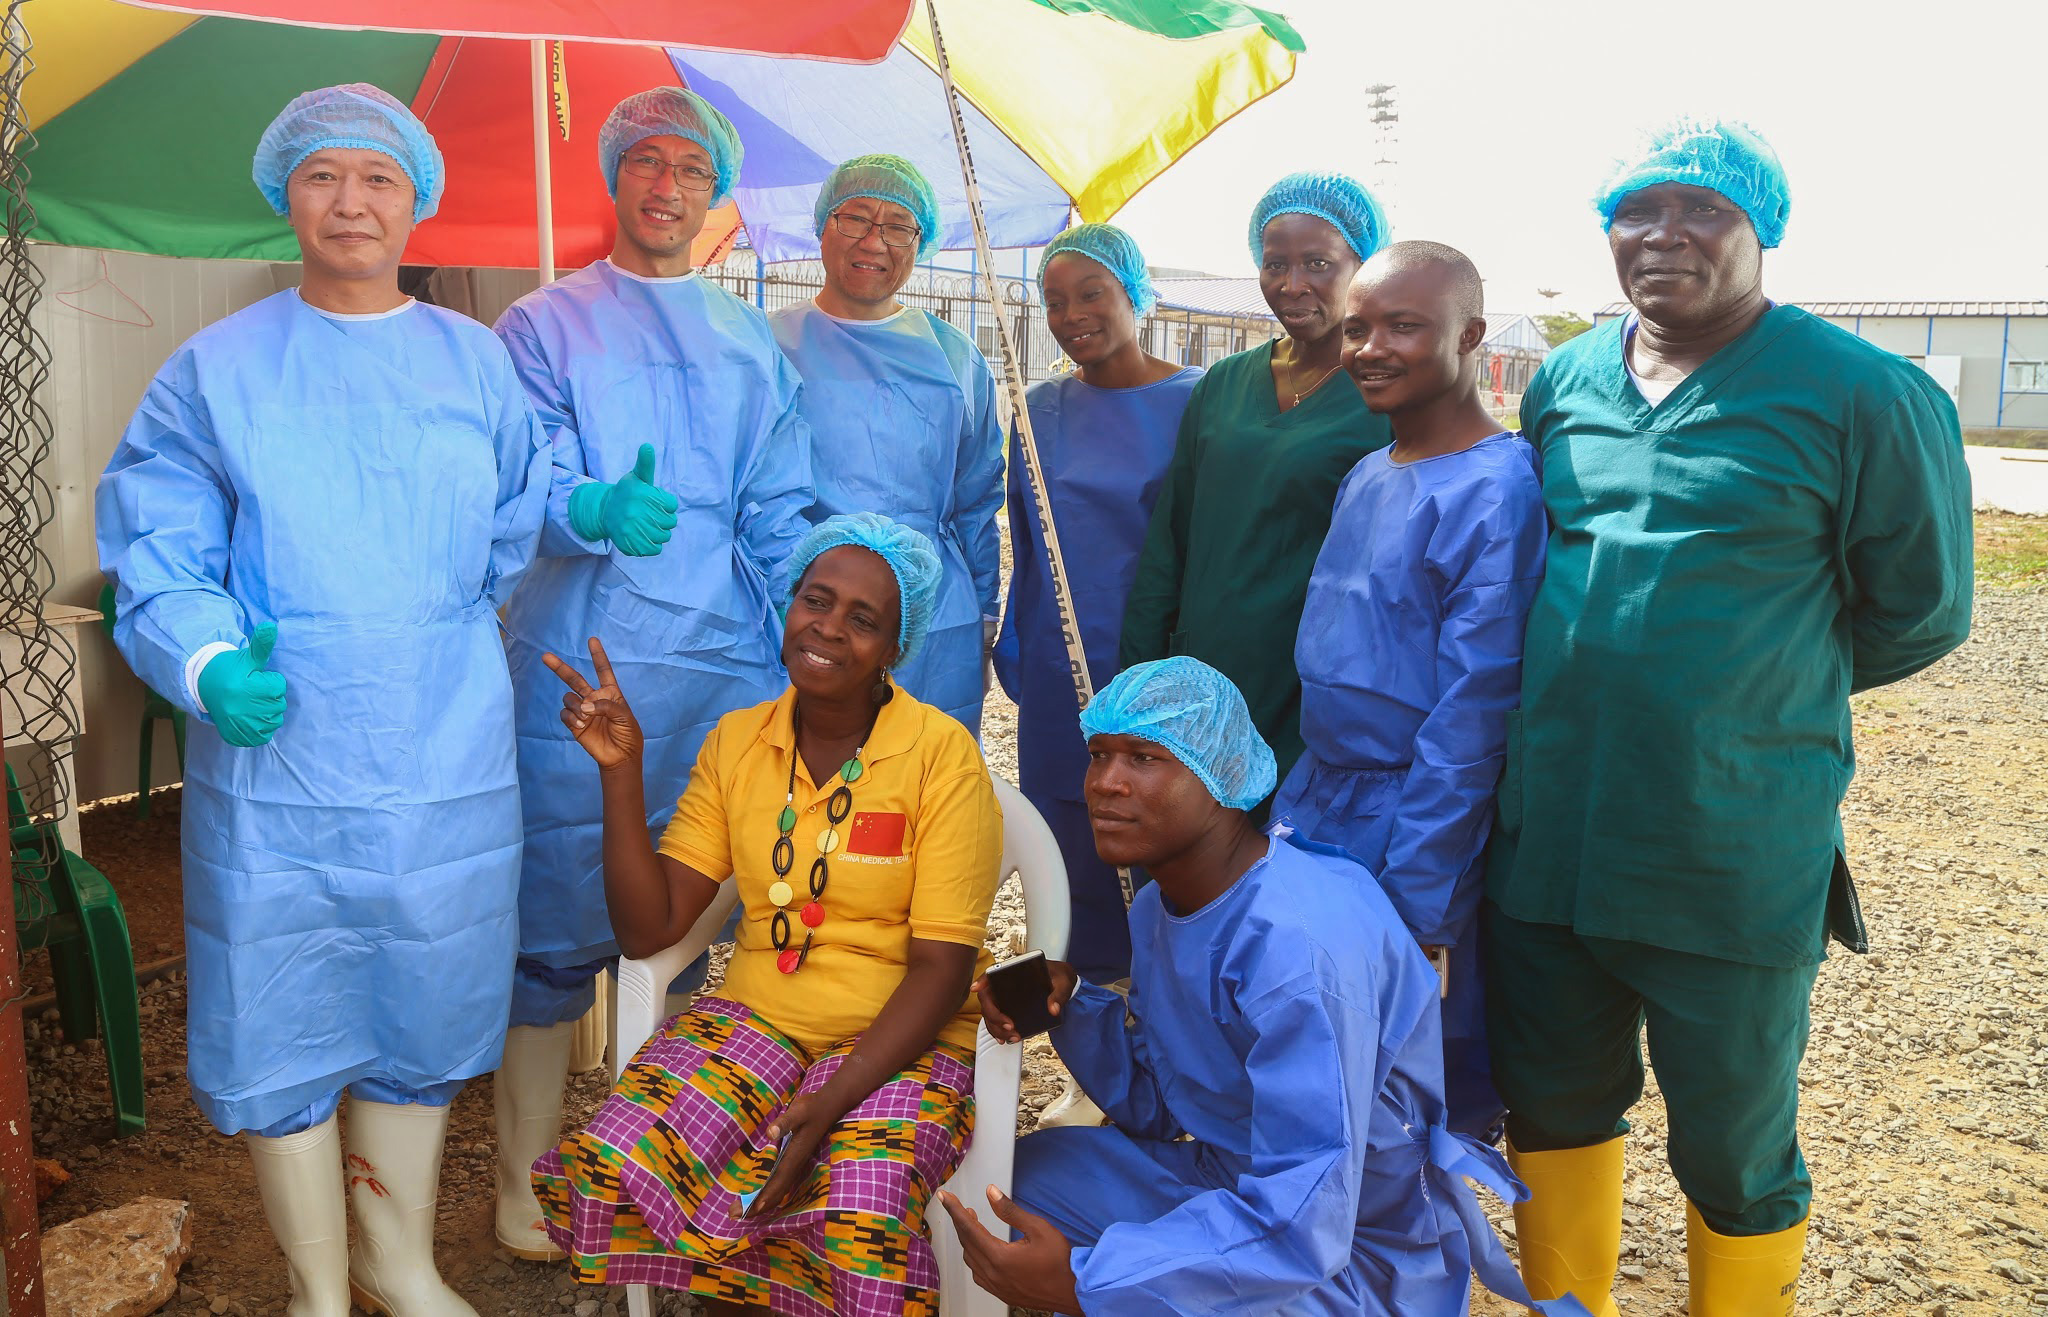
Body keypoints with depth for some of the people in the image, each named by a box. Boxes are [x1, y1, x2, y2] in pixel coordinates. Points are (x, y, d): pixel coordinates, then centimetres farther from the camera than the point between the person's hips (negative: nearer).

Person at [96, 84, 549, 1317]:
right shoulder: (217, 369, 2)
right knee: (284, 1027, 5)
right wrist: (211, 660, -18)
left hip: (445, 761, 2)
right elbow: (154, 551, -3)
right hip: (275, 756, -2)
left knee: (420, 1022, 14)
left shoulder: (478, 362, 9)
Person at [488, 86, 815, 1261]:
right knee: (557, 926, 0)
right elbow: (529, 483, -6)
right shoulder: (546, 325, 8)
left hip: (727, 674, 3)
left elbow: (780, 513, 13)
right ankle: (526, 1175, 16)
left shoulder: (750, 341, 17)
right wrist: (596, 510, -29)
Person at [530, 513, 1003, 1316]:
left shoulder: (942, 757, -9)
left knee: (861, 1223, -31)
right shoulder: (736, 742, 4)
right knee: (618, 1169, -23)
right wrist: (620, 769, -10)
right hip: (755, 1019, 4)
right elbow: (647, 929, 0)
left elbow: (941, 969, -10)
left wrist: (829, 1103, -22)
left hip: (901, 1040, -3)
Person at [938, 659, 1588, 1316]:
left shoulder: (1297, 946, -30)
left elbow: (1305, 1227, -33)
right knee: (1033, 1168, 5)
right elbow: (1161, 1107, 8)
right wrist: (1070, 1005, -9)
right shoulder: (1163, 903, -1)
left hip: (1352, 1257, -8)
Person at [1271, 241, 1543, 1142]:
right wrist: (1300, 806, 14)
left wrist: (1415, 907, -19)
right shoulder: (1366, 476, 10)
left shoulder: (1495, 494, -17)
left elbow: (1468, 720, -20)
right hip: (1316, 808, 8)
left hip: (1412, 840, -8)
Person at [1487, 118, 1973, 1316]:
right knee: (1552, 1110, 21)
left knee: (1737, 1153, 13)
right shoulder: (1564, 382, 7)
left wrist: (1761, 684, 4)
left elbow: (1919, 616, 0)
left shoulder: (1864, 395, -8)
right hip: (1545, 842, 5)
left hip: (1735, 868, -5)